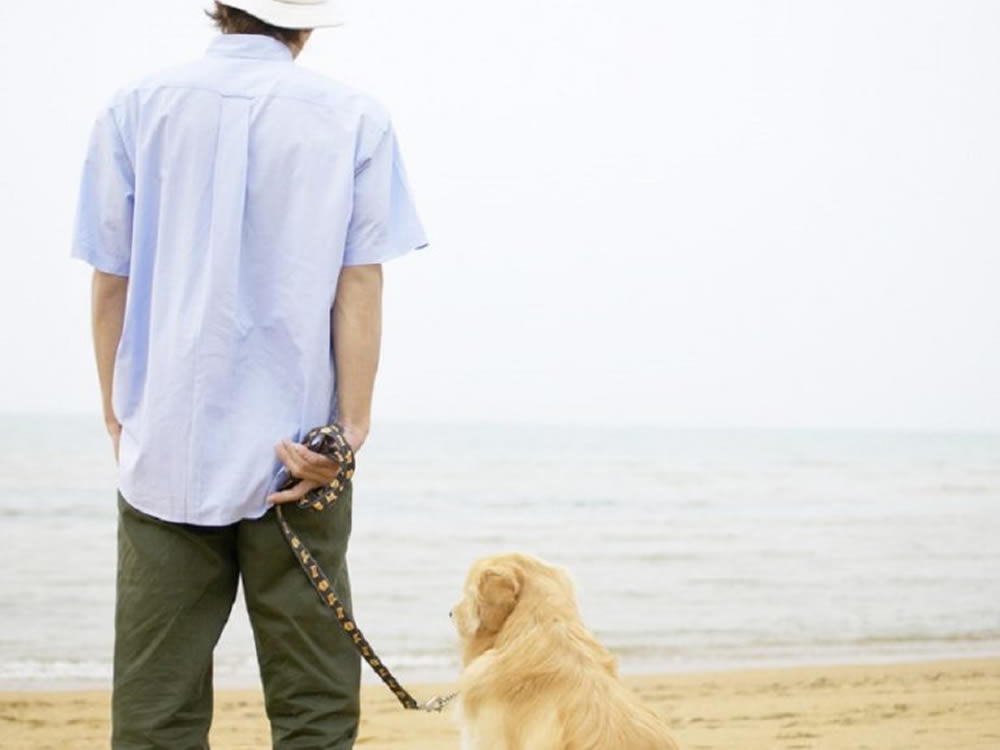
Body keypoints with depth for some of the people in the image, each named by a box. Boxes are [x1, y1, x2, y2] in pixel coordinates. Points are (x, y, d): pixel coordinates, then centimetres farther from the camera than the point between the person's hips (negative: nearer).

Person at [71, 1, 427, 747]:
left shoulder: (136, 110, 4)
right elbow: (361, 285, -5)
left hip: (168, 450, 1)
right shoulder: (355, 119, 2)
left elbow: (111, 285, 3)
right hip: (297, 453, -1)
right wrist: (351, 429, -6)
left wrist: (117, 416, 11)